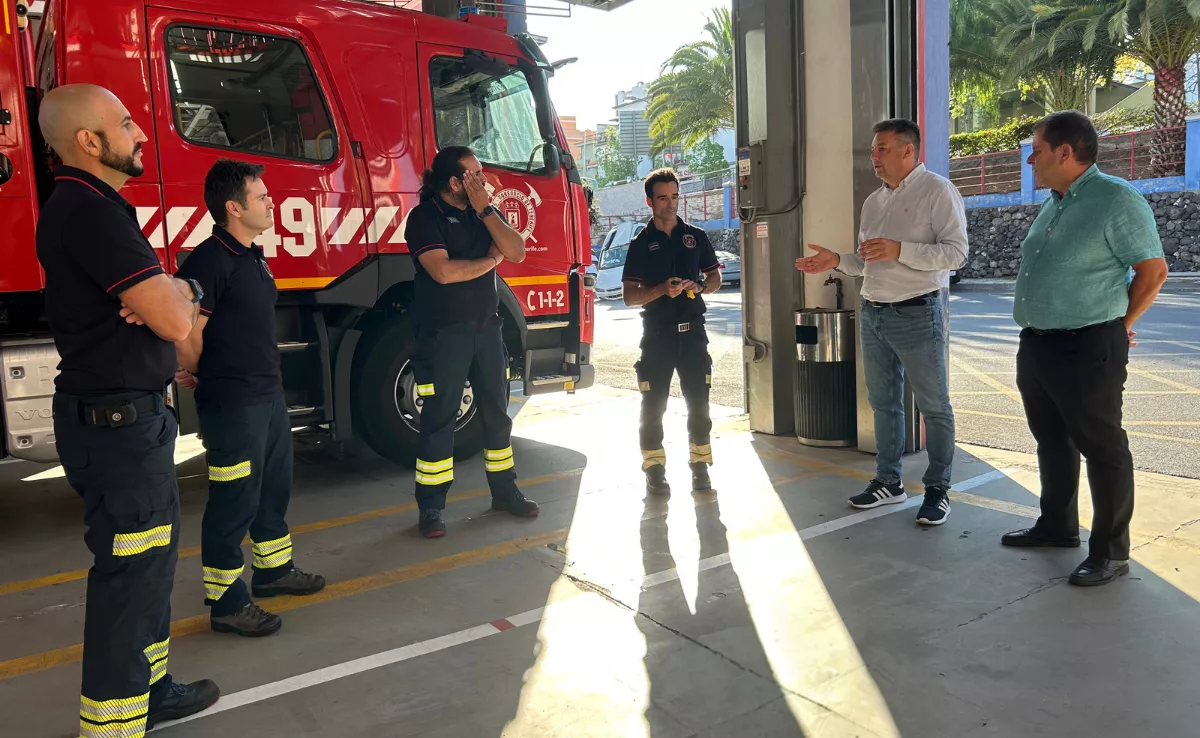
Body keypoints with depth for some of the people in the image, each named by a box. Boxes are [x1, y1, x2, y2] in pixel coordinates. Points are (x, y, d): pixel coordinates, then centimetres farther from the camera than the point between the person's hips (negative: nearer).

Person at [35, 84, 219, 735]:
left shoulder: (90, 204, 15)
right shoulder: (88, 210, -19)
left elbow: (180, 301, 15)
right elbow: (175, 320, -25)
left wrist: (170, 291, -8)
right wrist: (178, 294, -3)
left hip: (133, 415, 11)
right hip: (117, 420, -11)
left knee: (152, 558, 20)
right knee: (130, 571, -3)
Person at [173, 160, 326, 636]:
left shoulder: (253, 257, 12)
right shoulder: (209, 261, -18)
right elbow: (187, 336, -20)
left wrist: (268, 385, 13)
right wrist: (205, 379, -3)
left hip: (269, 396, 9)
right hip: (231, 405, -9)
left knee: (274, 488, 20)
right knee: (234, 503, 0)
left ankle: (272, 569, 38)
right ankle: (225, 602, 13)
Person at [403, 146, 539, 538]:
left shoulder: (486, 212, 10)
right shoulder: (425, 217, -8)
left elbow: (517, 252, -3)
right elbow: (443, 271, -22)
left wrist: (486, 210, -10)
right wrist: (490, 259, -7)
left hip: (486, 327, 6)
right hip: (444, 333, -6)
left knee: (497, 412, 12)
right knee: (440, 418, -1)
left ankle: (504, 491, 25)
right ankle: (431, 507, 8)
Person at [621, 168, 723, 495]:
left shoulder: (696, 236, 7)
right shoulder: (641, 244, 0)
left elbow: (715, 278, 14)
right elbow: (630, 297, -3)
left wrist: (698, 287, -9)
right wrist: (662, 289, -20)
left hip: (692, 330, 2)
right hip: (658, 333, -2)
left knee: (698, 401, 6)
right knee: (654, 405, 2)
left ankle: (700, 466, 17)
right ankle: (655, 471, 11)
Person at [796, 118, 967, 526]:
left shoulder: (937, 191, -8)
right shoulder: (873, 201, 14)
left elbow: (955, 251, -17)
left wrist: (899, 250, -24)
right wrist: (837, 260, 1)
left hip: (917, 314, -7)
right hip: (873, 313, 8)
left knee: (934, 406, 3)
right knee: (883, 403, 14)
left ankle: (938, 489, 15)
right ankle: (888, 482, 27)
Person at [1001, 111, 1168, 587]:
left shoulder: (1117, 200, -13)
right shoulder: (1054, 204, 13)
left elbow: (1153, 270, -12)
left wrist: (1119, 326, -2)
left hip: (1086, 349, -9)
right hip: (1037, 345, 9)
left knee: (1101, 446, 1)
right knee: (1051, 440, 18)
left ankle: (1111, 552, 12)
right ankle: (1057, 526, 34)